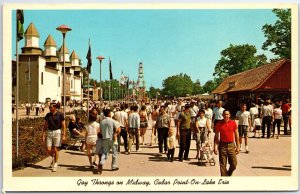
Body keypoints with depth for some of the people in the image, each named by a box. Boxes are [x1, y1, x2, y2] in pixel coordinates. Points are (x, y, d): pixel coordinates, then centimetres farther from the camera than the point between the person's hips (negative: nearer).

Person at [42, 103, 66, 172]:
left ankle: (55, 165, 14)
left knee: (55, 149, -1)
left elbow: (63, 125, -3)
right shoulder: (48, 115, 4)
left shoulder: (60, 115, -6)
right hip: (49, 132, 3)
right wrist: (43, 135, 4)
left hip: (57, 132, -3)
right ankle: (53, 158, 32)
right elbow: (45, 126, 9)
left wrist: (63, 135, -9)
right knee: (48, 150, -1)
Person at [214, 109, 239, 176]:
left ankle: (228, 174, 29)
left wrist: (238, 146, 5)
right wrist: (215, 147, -4)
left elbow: (236, 135, 8)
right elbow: (216, 136, 2)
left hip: (231, 145, 1)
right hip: (222, 145, -1)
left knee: (234, 164, 2)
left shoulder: (233, 123, 3)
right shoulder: (219, 124, -1)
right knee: (223, 165, 2)